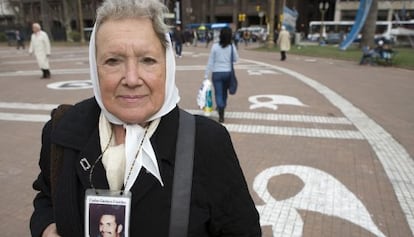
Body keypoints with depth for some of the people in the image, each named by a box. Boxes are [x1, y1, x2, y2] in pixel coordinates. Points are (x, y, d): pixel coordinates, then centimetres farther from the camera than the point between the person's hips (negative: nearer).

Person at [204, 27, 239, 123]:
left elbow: (210, 61, -7)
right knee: (224, 92, 20)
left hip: (217, 73, -2)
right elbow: (236, 59, 7)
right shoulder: (232, 46, -5)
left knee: (218, 93, 0)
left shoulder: (215, 46, -9)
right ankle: (221, 108, 41)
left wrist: (206, 74, -2)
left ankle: (221, 115, -9)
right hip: (228, 72, 3)